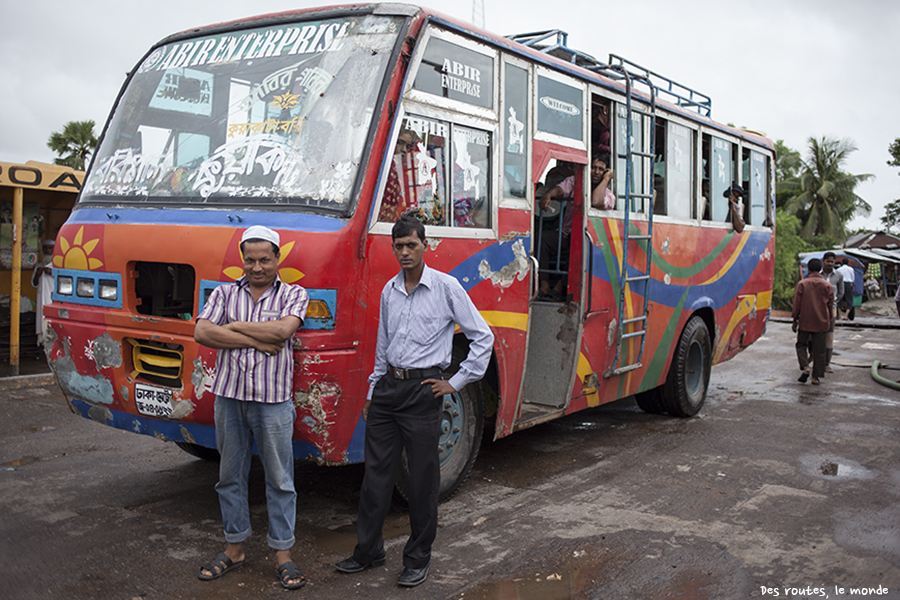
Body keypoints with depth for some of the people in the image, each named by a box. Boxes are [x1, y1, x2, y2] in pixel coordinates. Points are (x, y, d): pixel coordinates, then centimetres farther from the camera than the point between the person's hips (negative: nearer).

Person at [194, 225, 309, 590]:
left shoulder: (293, 295, 3)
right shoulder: (224, 294, 9)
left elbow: (284, 330, -17)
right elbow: (202, 333, -6)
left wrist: (235, 327, -7)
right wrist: (255, 340, -11)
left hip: (273, 401, -3)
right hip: (229, 397, 3)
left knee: (280, 480, 4)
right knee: (230, 476, 12)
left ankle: (282, 553, 15)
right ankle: (234, 548, 26)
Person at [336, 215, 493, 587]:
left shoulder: (446, 287, -5)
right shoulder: (389, 291, 11)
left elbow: (483, 337, -3)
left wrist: (457, 382, -5)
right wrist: (373, 392, 19)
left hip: (422, 390, -5)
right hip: (388, 387, 5)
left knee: (423, 478, 3)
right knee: (376, 472, 9)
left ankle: (418, 559, 16)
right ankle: (368, 550, 22)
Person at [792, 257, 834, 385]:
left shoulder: (802, 284, -5)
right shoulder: (828, 286, 1)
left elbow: (796, 304, -4)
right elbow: (830, 305, 7)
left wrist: (794, 320, 4)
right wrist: (828, 320, 19)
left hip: (805, 322, -2)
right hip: (821, 323, 2)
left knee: (801, 345, 13)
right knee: (819, 350, 6)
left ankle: (805, 367, -9)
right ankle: (816, 377, 6)